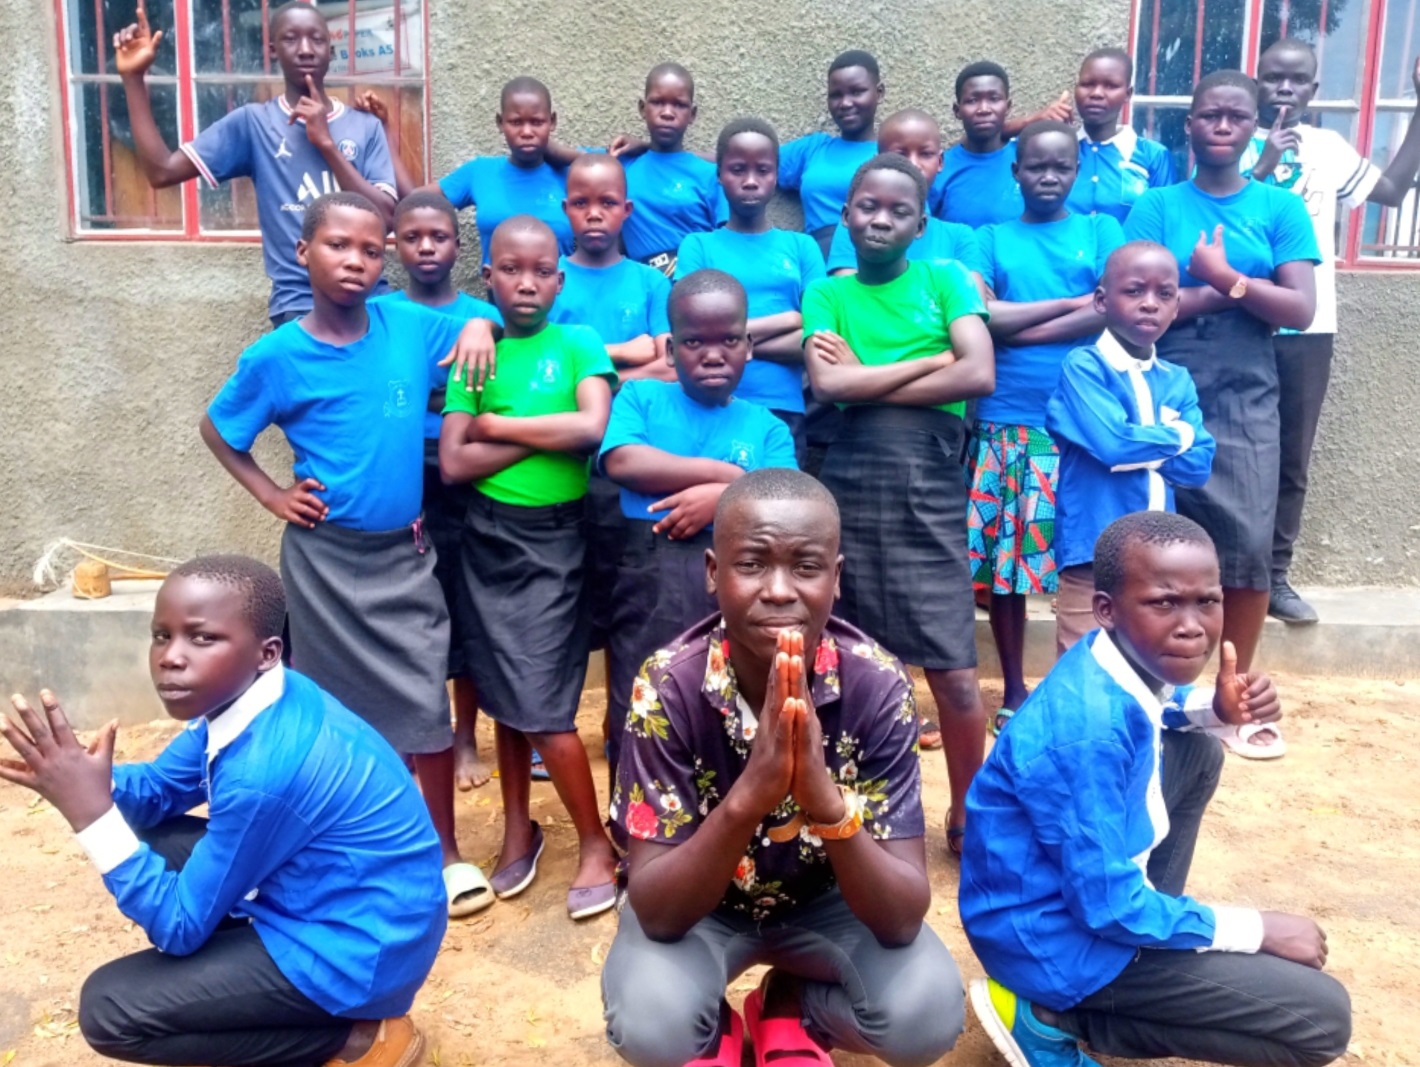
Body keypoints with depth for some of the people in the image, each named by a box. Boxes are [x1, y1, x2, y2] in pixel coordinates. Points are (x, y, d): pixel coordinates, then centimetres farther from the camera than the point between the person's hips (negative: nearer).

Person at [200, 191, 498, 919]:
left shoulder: (406, 324, -5)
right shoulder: (277, 357, -10)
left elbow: (476, 321, 11)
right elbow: (216, 429, 4)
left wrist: (476, 332, -10)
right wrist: (271, 496, -4)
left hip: (405, 551, 2)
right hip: (326, 556, -2)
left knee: (428, 700, 4)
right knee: (335, 705, 10)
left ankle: (446, 853, 20)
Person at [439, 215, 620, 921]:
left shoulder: (578, 345, -3)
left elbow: (592, 427, -20)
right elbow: (453, 463, -6)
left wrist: (498, 425, -11)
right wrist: (543, 435, -13)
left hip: (553, 537, -3)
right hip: (488, 536, 3)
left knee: (541, 705, -4)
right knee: (503, 695, 12)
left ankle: (595, 842, 14)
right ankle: (518, 829, 30)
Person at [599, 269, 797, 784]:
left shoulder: (768, 428, 12)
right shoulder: (640, 397, 10)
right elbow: (622, 462, -10)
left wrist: (722, 497, -17)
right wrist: (725, 472, -5)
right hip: (649, 581, -1)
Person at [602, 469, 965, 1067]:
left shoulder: (878, 685, -24)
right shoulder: (667, 686, -26)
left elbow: (904, 916, -26)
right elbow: (654, 910, -28)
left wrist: (826, 801, -46)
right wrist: (747, 797, -46)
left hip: (830, 899, 1)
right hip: (696, 903, -1)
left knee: (928, 1012, -25)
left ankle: (791, 1011, 7)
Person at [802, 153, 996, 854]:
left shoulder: (947, 283, 7)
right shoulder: (826, 294, 9)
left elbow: (979, 376, -9)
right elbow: (826, 385, -9)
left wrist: (867, 382, -6)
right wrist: (929, 359, -7)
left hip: (929, 493, -1)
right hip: (847, 491, 1)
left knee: (955, 672, 0)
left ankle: (966, 815, 21)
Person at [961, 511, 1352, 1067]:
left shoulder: (1122, 661, -6)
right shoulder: (1088, 730, -32)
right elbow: (1109, 906, -27)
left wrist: (1214, 707, -3)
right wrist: (1255, 929, -13)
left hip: (1092, 885, 9)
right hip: (1056, 933, -9)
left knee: (1197, 753, 15)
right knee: (1323, 1017, -7)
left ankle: (1156, 925, 15)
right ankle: (1048, 1015, -3)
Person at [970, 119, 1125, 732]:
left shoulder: (1101, 232, 10)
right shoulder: (991, 239, 10)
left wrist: (1015, 327, -8)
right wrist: (1071, 303, -5)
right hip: (1004, 421, 1)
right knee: (1004, 560, 5)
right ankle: (1014, 690, 20)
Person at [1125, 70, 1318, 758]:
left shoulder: (1281, 208, 6)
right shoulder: (1155, 207, 3)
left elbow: (1300, 310, -4)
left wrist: (1220, 275, -10)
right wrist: (1236, 287, -9)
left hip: (1245, 402, 1)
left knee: (1248, 546, -3)